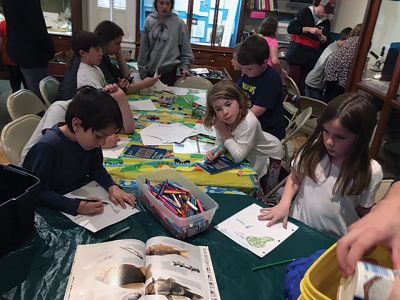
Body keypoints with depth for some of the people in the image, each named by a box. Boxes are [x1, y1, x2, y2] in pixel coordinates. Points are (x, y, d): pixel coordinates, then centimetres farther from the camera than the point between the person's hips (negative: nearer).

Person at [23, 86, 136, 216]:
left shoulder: (90, 138, -7)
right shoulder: (47, 147, -25)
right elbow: (38, 192, -21)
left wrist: (112, 187, -12)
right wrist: (76, 205, -32)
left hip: (84, 198, 6)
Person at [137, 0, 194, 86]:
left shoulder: (179, 23, -4)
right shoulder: (149, 21, 4)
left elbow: (186, 49, 0)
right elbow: (144, 48, 6)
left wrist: (185, 67, -10)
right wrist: (142, 70, 5)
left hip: (170, 71, -3)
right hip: (151, 71, 3)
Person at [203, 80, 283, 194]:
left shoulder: (249, 123, -41)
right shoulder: (220, 119, -22)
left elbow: (238, 157, -36)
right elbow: (220, 142, -11)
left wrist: (225, 133, -33)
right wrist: (216, 151, -33)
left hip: (269, 155, -5)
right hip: (250, 154, 5)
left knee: (263, 193, 6)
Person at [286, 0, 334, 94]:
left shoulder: (326, 22, 14)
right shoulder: (305, 12, 1)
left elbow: (327, 43, 18)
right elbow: (290, 28, -9)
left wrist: (324, 39, -5)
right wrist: (308, 29, -17)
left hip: (312, 59, 4)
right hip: (297, 55, -4)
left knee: (304, 86, 1)